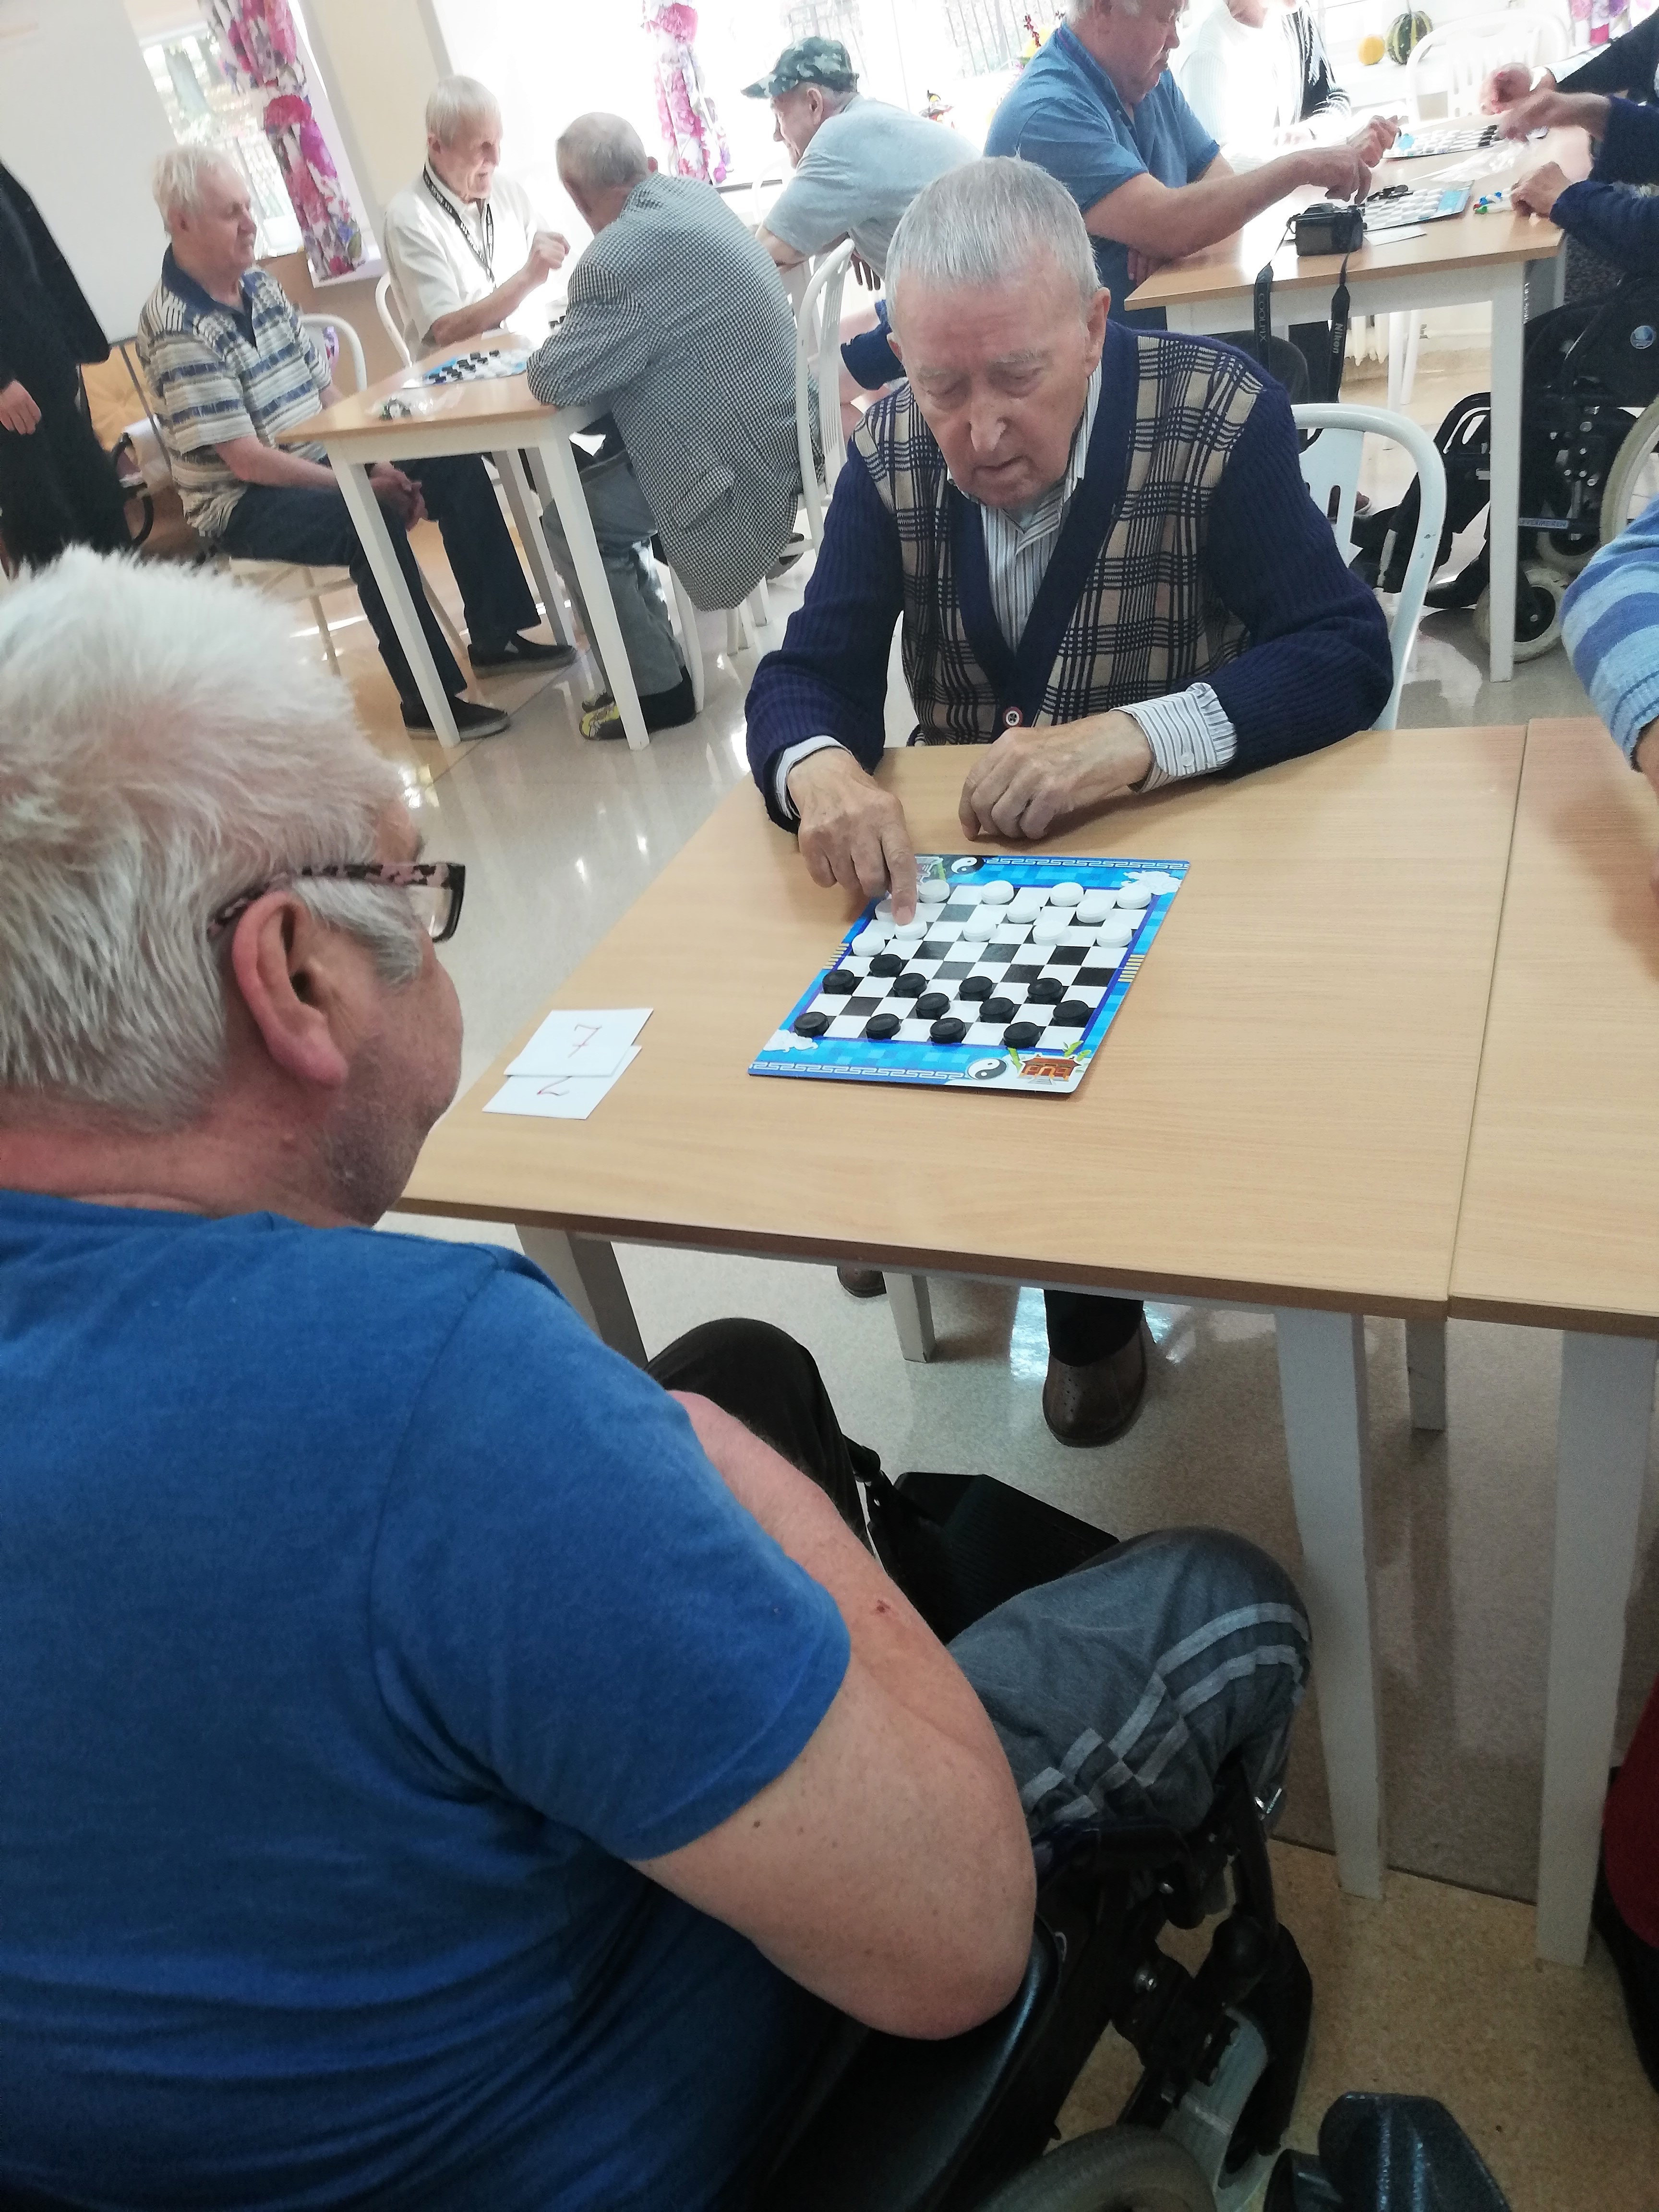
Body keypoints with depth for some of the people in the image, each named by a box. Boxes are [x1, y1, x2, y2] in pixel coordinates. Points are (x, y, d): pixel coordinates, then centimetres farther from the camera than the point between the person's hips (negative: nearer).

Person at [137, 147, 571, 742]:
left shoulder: (261, 285, 6)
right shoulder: (177, 329, -19)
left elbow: (324, 390, 9)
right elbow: (246, 460, -23)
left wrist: (378, 462, -6)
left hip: (322, 460, 9)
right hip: (245, 502, -8)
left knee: (458, 468, -2)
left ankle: (495, 635, 5)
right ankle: (430, 699, -26)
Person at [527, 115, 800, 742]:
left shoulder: (622, 257, -23)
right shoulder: (690, 193, 6)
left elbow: (555, 381, -18)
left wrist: (558, 342, 2)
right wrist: (585, 325, 9)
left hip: (744, 457, -9)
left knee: (567, 522, -1)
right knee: (590, 475, 20)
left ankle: (656, 688, 5)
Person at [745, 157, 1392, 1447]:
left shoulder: (1218, 418, -15)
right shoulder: (891, 457, -5)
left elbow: (1345, 655, -20)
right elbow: (810, 673, -8)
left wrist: (1136, 737, -38)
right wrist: (818, 766, -33)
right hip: (963, 857, 4)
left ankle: (1095, 1306, 7)